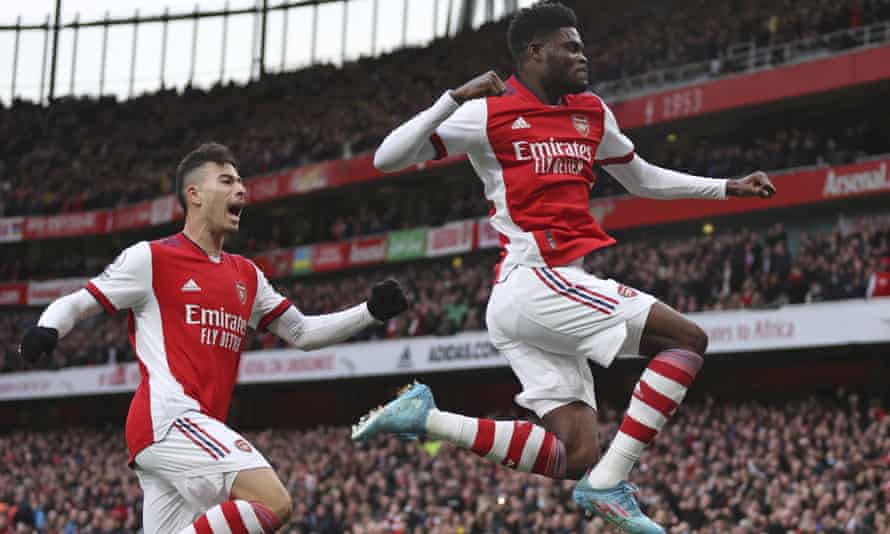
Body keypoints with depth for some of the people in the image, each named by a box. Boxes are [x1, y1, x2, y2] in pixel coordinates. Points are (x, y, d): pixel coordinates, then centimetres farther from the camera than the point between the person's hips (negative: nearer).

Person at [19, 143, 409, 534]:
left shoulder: (245, 275, 23)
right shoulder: (152, 259, 3)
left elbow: (302, 332, 26)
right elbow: (75, 305, 6)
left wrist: (370, 312, 16)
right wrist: (46, 329, -16)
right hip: (168, 417, -9)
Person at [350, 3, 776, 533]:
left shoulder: (592, 113, 19)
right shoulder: (490, 112, -2)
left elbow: (642, 177, 34)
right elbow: (387, 159, -5)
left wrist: (728, 188, 28)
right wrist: (455, 99, -17)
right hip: (535, 280, -8)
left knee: (574, 457, 3)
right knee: (688, 340, -12)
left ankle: (423, 416, 3)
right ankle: (609, 483, -16)